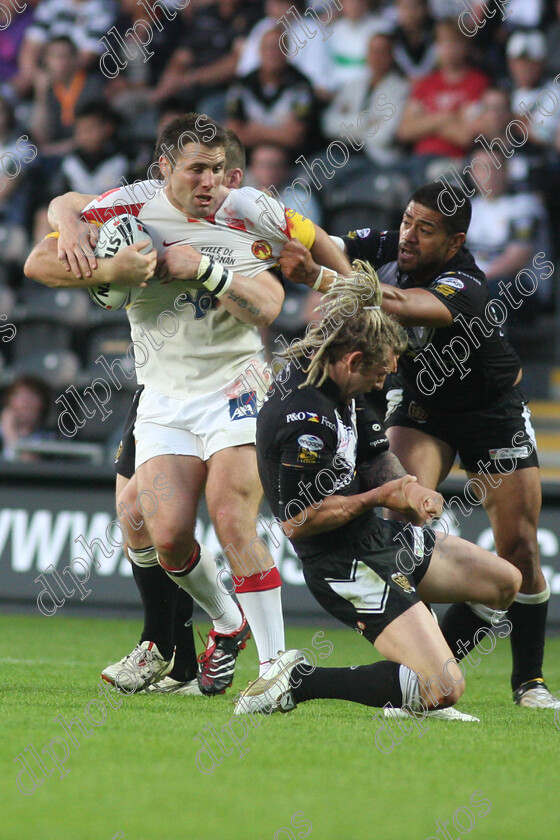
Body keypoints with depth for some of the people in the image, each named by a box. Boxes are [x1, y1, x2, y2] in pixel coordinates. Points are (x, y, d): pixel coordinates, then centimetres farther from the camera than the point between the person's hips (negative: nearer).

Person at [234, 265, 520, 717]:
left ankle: (421, 691, 25)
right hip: (345, 567, -11)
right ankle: (298, 681, -11)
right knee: (444, 689, -18)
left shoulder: (339, 388, 3)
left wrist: (407, 488, -12)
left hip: (379, 538, 11)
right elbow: (297, 522, -26)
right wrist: (380, 497, -18)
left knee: (505, 582, 19)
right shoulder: (307, 421, -28)